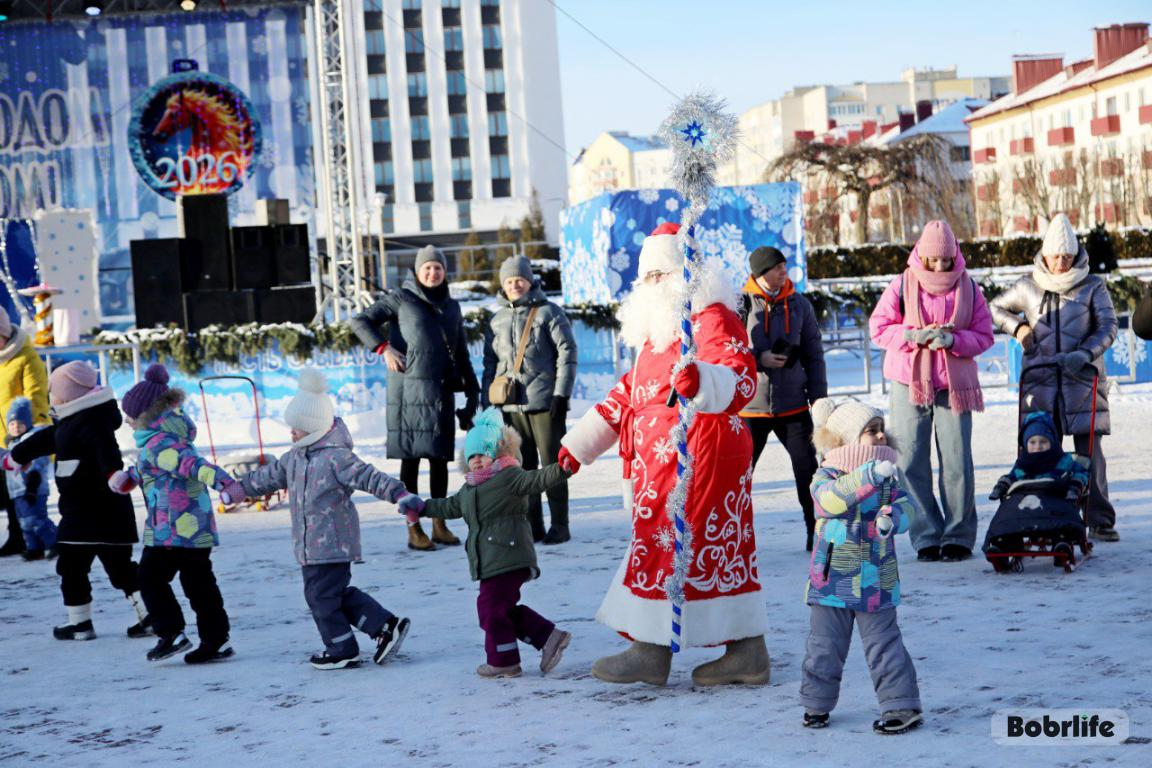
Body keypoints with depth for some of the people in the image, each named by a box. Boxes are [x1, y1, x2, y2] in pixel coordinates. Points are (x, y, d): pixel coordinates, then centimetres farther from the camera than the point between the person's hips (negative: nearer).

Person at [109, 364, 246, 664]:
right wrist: (130, 476, 38)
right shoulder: (173, 434, 15)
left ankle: (171, 633, 1)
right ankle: (216, 640, 12)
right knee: (199, 581, 11)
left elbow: (191, 462, -33)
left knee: (151, 577, 4)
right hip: (198, 526, 9)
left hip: (172, 528, -9)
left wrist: (223, 481, -45)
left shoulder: (157, 443, -17)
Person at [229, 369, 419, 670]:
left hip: (332, 543, -9)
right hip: (311, 545, 9)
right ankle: (386, 626, 16)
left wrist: (400, 495, -36)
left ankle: (342, 650, 12)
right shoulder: (295, 458, 12)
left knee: (322, 595, -2)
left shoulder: (336, 457, -17)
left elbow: (369, 477, -24)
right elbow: (269, 476, 26)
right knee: (338, 594, 13)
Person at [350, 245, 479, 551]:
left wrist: (472, 390, 14)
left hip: (441, 391, 5)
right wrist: (384, 348, -11)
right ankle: (414, 530, -1)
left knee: (439, 458, 5)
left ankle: (439, 525, 13)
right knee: (410, 457, -3)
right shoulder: (401, 299, 3)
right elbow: (361, 321, 1)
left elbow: (461, 354, 21)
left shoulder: (451, 307, 17)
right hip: (409, 389, -4)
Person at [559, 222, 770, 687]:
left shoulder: (711, 318, -10)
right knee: (721, 550, 9)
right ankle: (748, 652, 11)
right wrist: (578, 443, 26)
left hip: (697, 453, -10)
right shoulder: (657, 327, 22)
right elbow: (629, 393, 28)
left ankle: (651, 651, 3)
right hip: (662, 457, 10)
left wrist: (701, 381, -49)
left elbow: (740, 377, -27)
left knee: (665, 544, -5)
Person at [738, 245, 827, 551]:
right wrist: (759, 360, -17)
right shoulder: (740, 305, -5)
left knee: (808, 469, 2)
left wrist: (818, 396, 5)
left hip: (792, 405, 2)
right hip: (749, 405, -2)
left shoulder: (799, 305, 5)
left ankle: (818, 532, 12)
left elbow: (813, 353, 11)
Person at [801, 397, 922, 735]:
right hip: (832, 578, -2)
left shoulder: (887, 477, 5)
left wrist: (891, 517, -28)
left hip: (876, 580, 2)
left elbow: (903, 505, -4)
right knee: (825, 644, 8)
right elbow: (832, 499, -29)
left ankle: (901, 705, 6)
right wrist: (869, 475, -39)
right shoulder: (827, 475, -8)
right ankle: (817, 703, 24)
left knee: (883, 643, 1)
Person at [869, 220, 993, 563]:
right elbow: (878, 328, 0)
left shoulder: (968, 287, 4)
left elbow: (984, 335, 4)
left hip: (954, 384, 0)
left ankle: (958, 536, 8)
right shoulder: (902, 285, 1)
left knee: (956, 463, -2)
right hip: (910, 382, 0)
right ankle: (926, 537, 6)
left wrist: (952, 339, -15)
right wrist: (914, 335, -15)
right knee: (911, 463, -2)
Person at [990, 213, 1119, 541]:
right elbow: (996, 308, 23)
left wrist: (1085, 354, -17)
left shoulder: (1093, 286, 5)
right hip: (1040, 380, 1)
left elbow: (1108, 326, -1)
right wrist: (1018, 327, 3)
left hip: (1082, 379, -1)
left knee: (1090, 450, -3)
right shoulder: (1028, 287, 9)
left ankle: (1100, 521, 1)